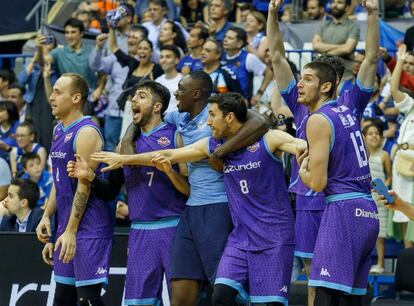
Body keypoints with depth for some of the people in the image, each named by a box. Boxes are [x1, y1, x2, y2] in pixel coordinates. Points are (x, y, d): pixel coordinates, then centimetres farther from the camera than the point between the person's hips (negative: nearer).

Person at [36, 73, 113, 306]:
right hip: (66, 227, 9)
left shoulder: (86, 132, -14)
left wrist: (71, 230, -20)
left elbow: (84, 186, -18)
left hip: (88, 228, -9)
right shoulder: (59, 131, 15)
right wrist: (47, 216, 11)